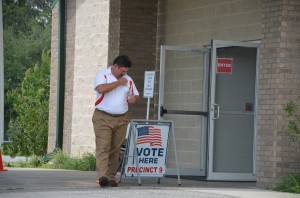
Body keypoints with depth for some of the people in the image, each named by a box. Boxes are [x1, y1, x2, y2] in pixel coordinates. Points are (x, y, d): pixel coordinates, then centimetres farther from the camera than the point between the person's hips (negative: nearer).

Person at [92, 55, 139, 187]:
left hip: (121, 119, 5)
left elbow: (135, 95, 22)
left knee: (115, 149, 4)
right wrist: (118, 82, -11)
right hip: (103, 118, -5)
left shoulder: (128, 80, 15)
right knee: (103, 147, -13)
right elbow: (101, 88, -20)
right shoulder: (102, 75, -1)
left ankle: (111, 177, 6)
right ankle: (102, 176, -21)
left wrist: (134, 99, -3)